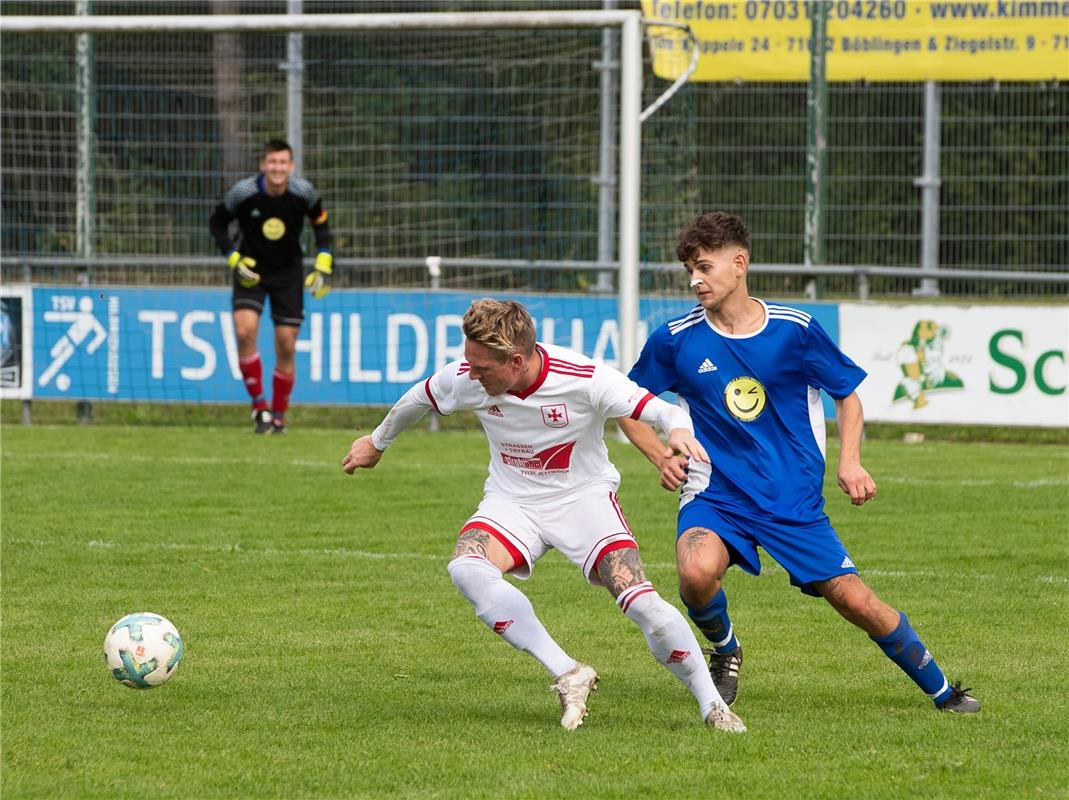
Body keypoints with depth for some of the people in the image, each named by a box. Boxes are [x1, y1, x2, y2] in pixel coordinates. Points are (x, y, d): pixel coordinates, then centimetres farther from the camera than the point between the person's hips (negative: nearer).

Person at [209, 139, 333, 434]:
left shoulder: (303, 193, -14)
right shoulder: (243, 192, -19)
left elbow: (320, 222, 5)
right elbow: (217, 222, -2)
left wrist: (323, 264, -3)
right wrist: (233, 259, -13)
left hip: (288, 273, 1)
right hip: (250, 271, -1)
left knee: (286, 347, -1)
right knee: (245, 330, -24)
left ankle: (278, 417, 17)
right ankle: (259, 406, -11)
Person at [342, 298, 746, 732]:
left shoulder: (584, 379, -25)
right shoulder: (462, 379, -15)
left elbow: (662, 410, -23)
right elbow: (418, 399, 8)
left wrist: (679, 430, -48)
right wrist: (377, 441, 26)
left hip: (584, 496, -3)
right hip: (511, 501, 3)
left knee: (640, 601, -22)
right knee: (465, 568, -30)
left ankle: (712, 706, -5)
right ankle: (567, 674, -27)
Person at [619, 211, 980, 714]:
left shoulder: (794, 330, -4)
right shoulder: (675, 341, -4)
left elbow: (847, 394, 10)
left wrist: (849, 461, -4)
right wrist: (663, 458, -5)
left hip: (795, 501, 1)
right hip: (715, 497, -1)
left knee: (854, 599, -2)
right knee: (697, 571, -33)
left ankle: (943, 692, 20)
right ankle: (724, 649, 1)